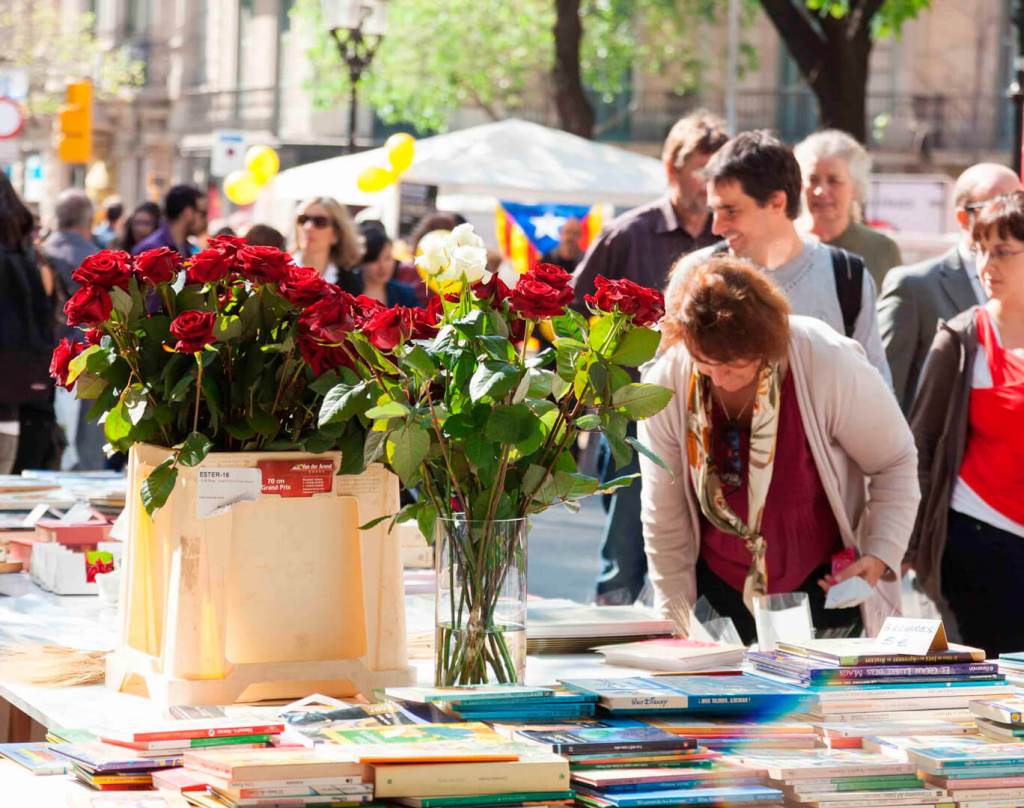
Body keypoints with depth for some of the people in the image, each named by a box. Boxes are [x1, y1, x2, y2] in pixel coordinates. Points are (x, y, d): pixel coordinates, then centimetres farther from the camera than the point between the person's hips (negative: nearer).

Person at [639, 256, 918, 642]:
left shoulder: (831, 365, -22)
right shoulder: (666, 382, -16)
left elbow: (895, 463, -6)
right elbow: (664, 518, -6)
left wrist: (882, 557, -17)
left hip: (824, 582, -2)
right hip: (721, 588, 2)